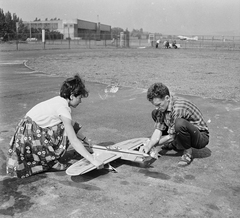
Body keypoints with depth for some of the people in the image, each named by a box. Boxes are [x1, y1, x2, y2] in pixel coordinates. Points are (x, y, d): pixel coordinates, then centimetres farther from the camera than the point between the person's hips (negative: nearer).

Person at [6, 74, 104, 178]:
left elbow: (73, 125, 14)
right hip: (28, 136, -9)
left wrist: (85, 139, 11)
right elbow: (73, 140, -28)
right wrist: (92, 159, -28)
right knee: (66, 132, -18)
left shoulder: (60, 100, 1)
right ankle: (51, 161, -3)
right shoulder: (63, 108, -24)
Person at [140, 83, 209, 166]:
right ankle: (176, 144, 11)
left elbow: (171, 137, -25)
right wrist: (148, 146, -22)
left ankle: (188, 151, -14)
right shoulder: (163, 106, -7)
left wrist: (155, 145, -11)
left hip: (201, 136, -8)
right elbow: (158, 130, -8)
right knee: (155, 113, 5)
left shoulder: (177, 108, -32)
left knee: (180, 123, -42)